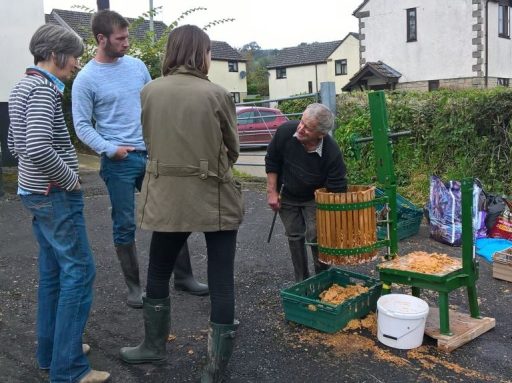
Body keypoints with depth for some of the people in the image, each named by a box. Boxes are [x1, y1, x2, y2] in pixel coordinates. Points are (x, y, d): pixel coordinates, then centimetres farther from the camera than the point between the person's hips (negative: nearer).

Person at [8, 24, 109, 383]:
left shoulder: (23, 86, 14)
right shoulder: (43, 88, -17)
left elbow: (16, 143, 21)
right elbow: (39, 148, -29)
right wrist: (70, 179, -15)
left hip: (36, 192, 10)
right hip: (56, 195, -10)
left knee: (53, 270, 16)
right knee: (79, 272, -5)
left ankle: (51, 351, 27)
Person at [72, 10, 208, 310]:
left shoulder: (137, 66, 7)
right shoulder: (87, 79, -6)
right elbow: (82, 126, -6)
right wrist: (111, 149, -17)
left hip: (153, 154, 5)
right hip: (119, 162, -4)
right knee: (125, 226, 4)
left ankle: (184, 276, 20)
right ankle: (134, 286, 19)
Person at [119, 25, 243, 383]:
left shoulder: (149, 91, -2)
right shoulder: (217, 94, -8)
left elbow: (149, 139, 9)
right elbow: (233, 148, 3)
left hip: (168, 197, 2)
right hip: (217, 199, -2)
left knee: (158, 273, 22)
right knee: (221, 281, 8)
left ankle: (155, 345, 39)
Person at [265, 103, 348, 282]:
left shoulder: (332, 153, -33)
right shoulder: (285, 131, -26)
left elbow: (337, 190, -26)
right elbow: (272, 161, -9)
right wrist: (272, 192, -9)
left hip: (314, 198, -2)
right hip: (286, 195, 2)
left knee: (316, 236, -11)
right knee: (294, 237, 8)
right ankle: (301, 280, 22)